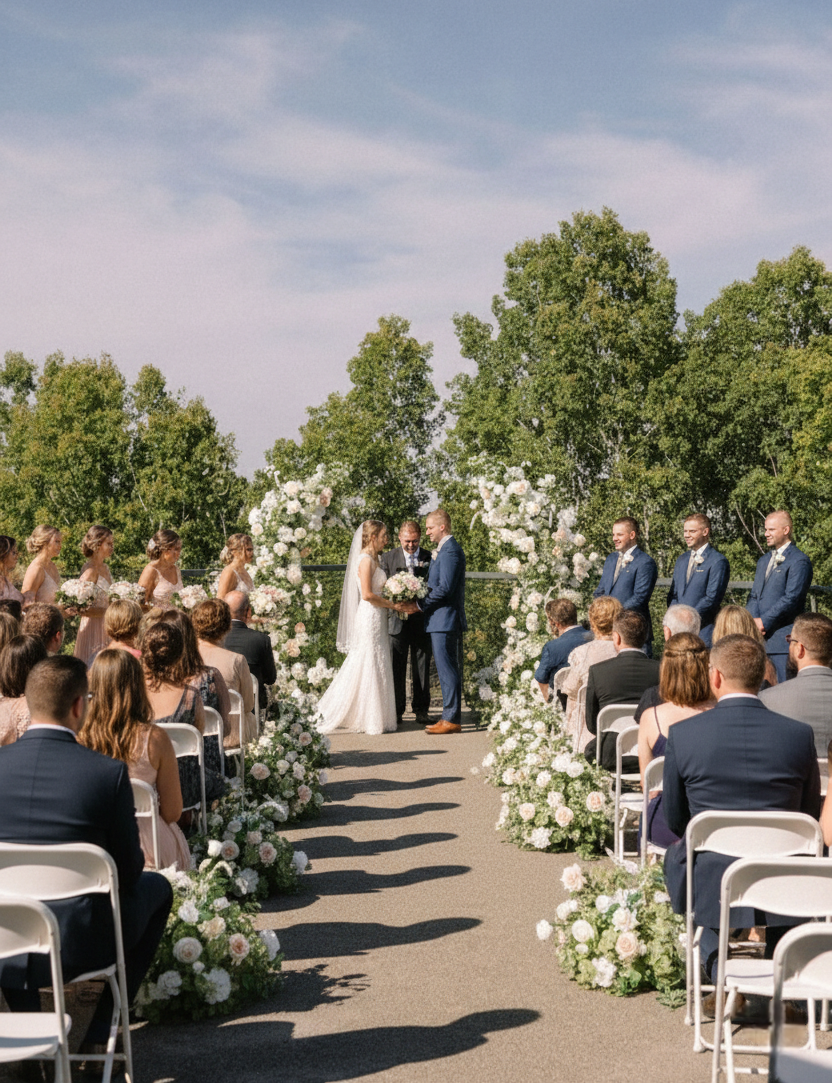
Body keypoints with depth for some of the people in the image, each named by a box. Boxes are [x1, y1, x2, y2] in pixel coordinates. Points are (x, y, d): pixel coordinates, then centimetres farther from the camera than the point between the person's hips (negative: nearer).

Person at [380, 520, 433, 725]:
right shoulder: (388, 558, 4)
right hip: (398, 619, 0)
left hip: (421, 621, 1)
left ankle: (421, 709, 15)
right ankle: (396, 711, 9)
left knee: (422, 666, 6)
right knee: (397, 667, 2)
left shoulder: (430, 558, 4)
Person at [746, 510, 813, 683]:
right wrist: (754, 620, -1)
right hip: (761, 636, 8)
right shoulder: (764, 560, 21)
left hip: (783, 637, -8)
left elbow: (792, 598, -15)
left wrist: (764, 621, -13)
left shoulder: (799, 561, -7)